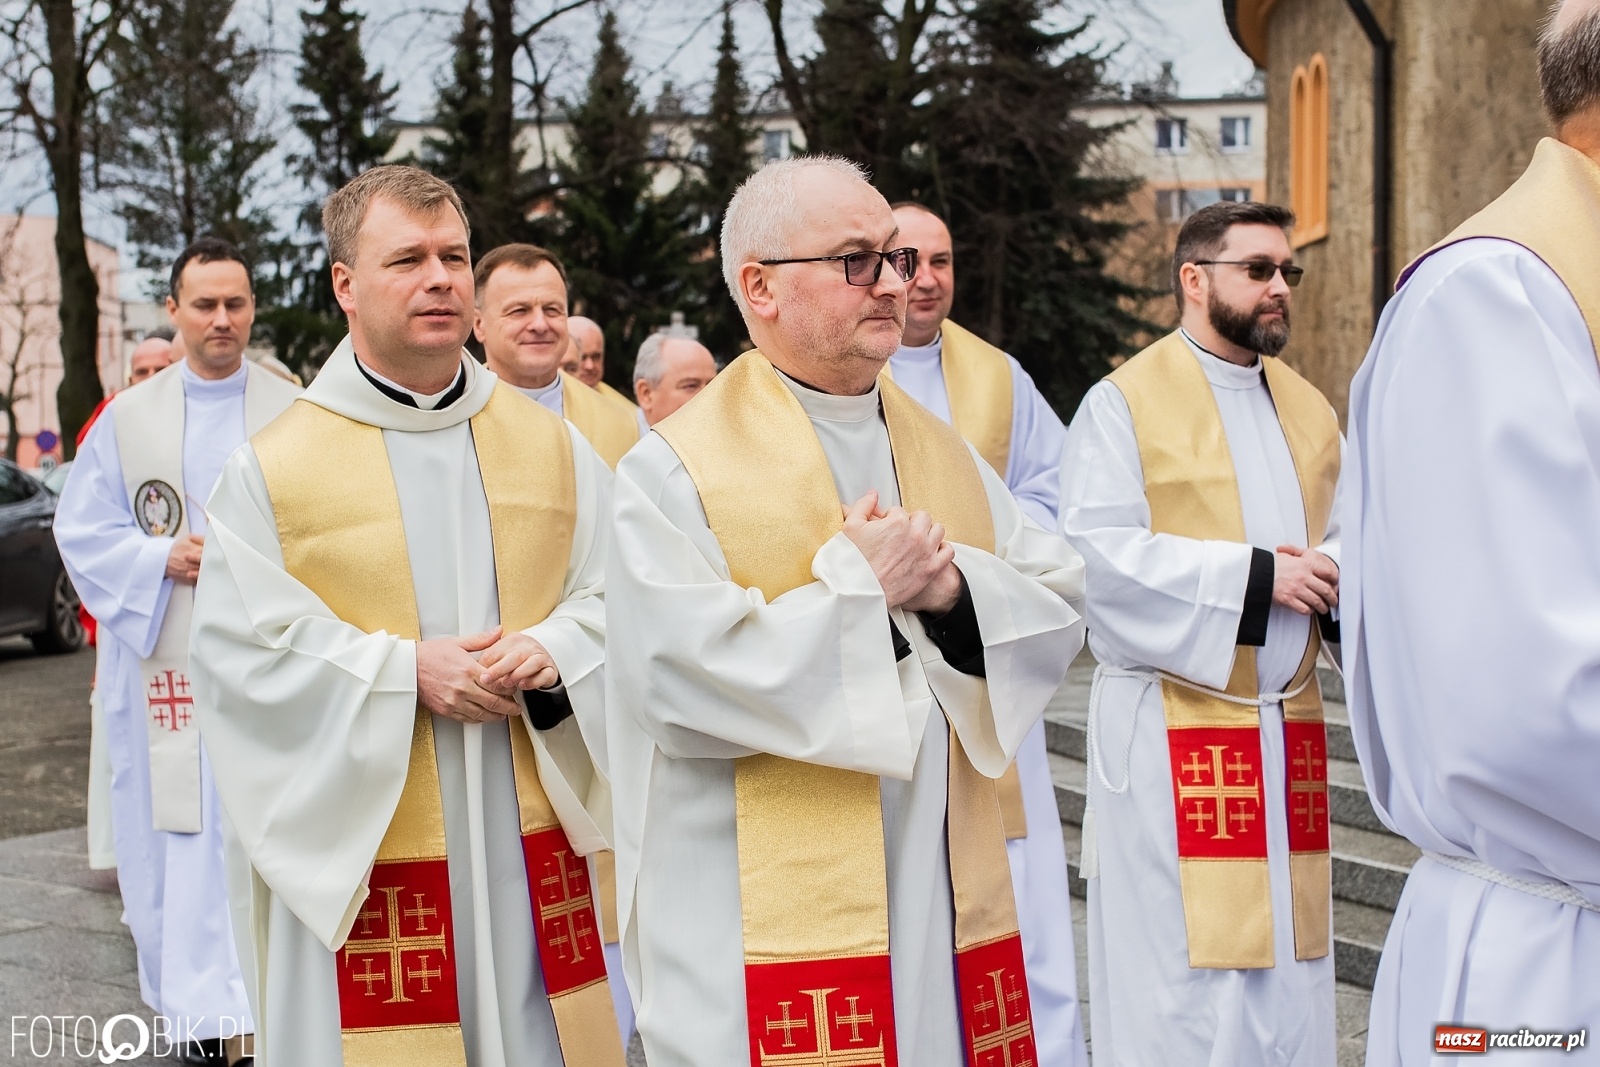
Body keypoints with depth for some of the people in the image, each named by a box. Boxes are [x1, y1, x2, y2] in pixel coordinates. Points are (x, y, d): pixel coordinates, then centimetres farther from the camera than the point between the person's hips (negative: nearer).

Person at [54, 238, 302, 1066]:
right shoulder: (127, 417, 7)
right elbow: (81, 528, 6)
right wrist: (162, 558, -10)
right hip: (164, 657, 1)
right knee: (172, 825, 1)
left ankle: (249, 1000, 7)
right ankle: (196, 992, 11)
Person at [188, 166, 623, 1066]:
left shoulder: (550, 443, 8)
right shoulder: (273, 467, -2)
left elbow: (618, 593, 7)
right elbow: (240, 651, -6)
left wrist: (552, 652, -14)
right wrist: (406, 670, -15)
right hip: (364, 851, -3)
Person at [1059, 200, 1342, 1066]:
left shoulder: (1308, 410, 16)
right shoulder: (1124, 403, -4)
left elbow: (1337, 539, 17)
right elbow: (1100, 555, -13)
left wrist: (1331, 574, -8)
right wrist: (1256, 575, -16)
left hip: (1289, 730, 6)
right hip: (1171, 738, -6)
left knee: (1284, 965, 8)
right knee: (1181, 972, -5)